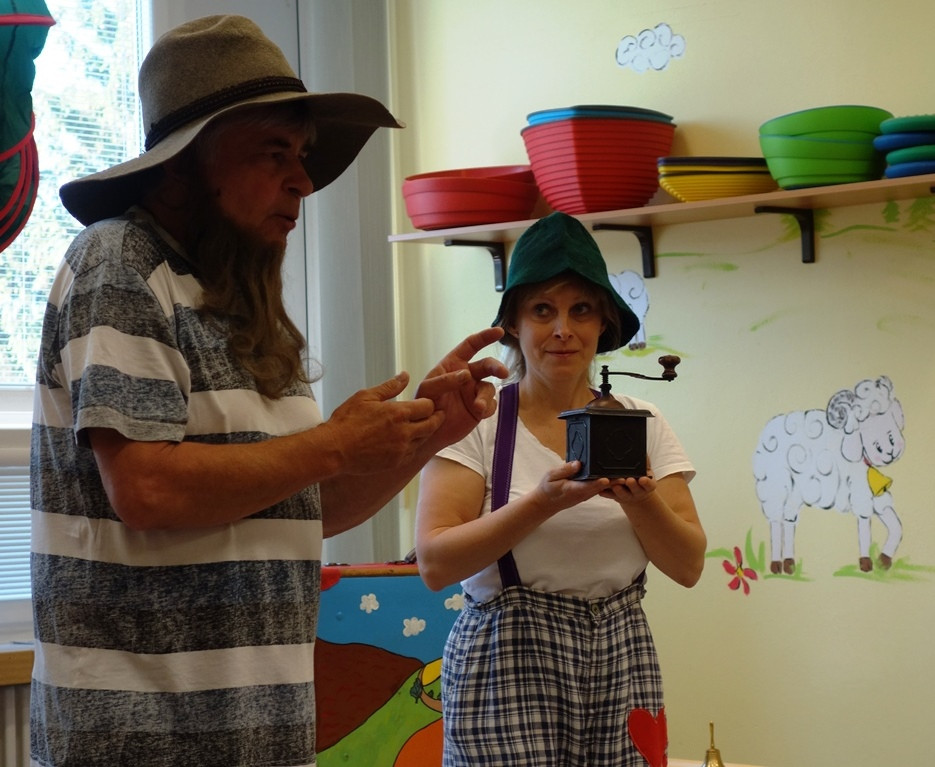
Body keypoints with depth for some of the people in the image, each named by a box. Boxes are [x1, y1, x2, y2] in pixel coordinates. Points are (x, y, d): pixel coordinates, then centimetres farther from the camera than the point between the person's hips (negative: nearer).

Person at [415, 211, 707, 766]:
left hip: (621, 663, 3)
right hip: (508, 662, -3)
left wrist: (639, 501, -17)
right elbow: (435, 563, -13)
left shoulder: (641, 423, 7)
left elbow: (689, 566, 2)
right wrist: (545, 501, -24)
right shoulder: (477, 422, -3)